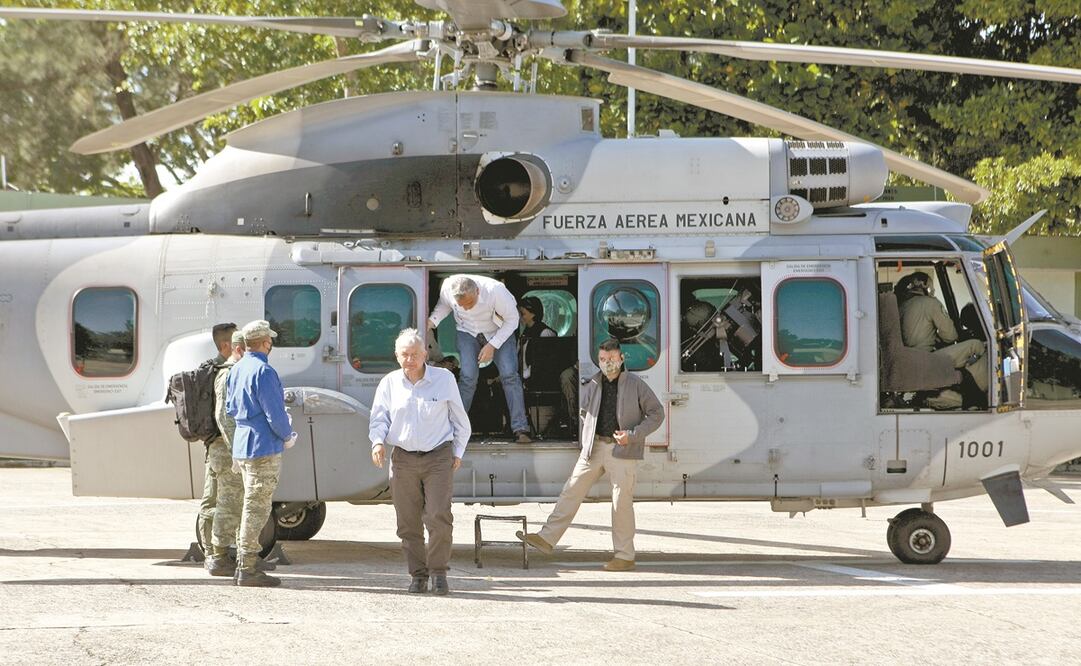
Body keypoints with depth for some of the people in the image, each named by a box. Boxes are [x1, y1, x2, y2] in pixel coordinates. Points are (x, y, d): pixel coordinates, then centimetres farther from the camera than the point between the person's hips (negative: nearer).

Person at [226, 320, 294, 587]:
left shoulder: (236, 369, 12)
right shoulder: (263, 371, -17)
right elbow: (275, 414, -17)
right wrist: (288, 435, 1)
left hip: (242, 445, 9)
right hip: (263, 447, -9)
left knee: (252, 506, 17)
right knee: (256, 508, -6)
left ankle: (244, 564, 20)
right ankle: (248, 570, -5)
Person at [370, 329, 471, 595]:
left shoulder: (444, 379, 2)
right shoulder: (389, 383, 4)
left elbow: (460, 420, 10)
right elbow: (379, 418, 8)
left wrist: (458, 452, 8)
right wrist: (378, 442, -11)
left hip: (438, 456, -2)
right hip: (403, 459, 2)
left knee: (439, 516, -14)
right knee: (408, 523, 2)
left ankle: (438, 572, 0)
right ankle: (418, 574, 13)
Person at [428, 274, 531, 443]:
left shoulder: (495, 291, -36)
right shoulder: (447, 288, -27)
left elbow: (512, 319, -20)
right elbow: (444, 305, -1)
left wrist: (492, 346, -26)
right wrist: (431, 322, -19)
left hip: (500, 331, -2)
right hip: (468, 331, 2)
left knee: (509, 375, -16)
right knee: (468, 376, -15)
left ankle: (520, 429, -14)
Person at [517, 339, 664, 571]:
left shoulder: (635, 385, -4)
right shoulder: (593, 385, 8)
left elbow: (657, 414, -2)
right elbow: (581, 409, 24)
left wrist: (632, 435, -12)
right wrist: (585, 440, 12)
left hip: (622, 450, -5)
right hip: (595, 448, 5)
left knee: (621, 502, -3)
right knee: (572, 490, 0)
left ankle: (624, 556, 4)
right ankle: (547, 538, 1)